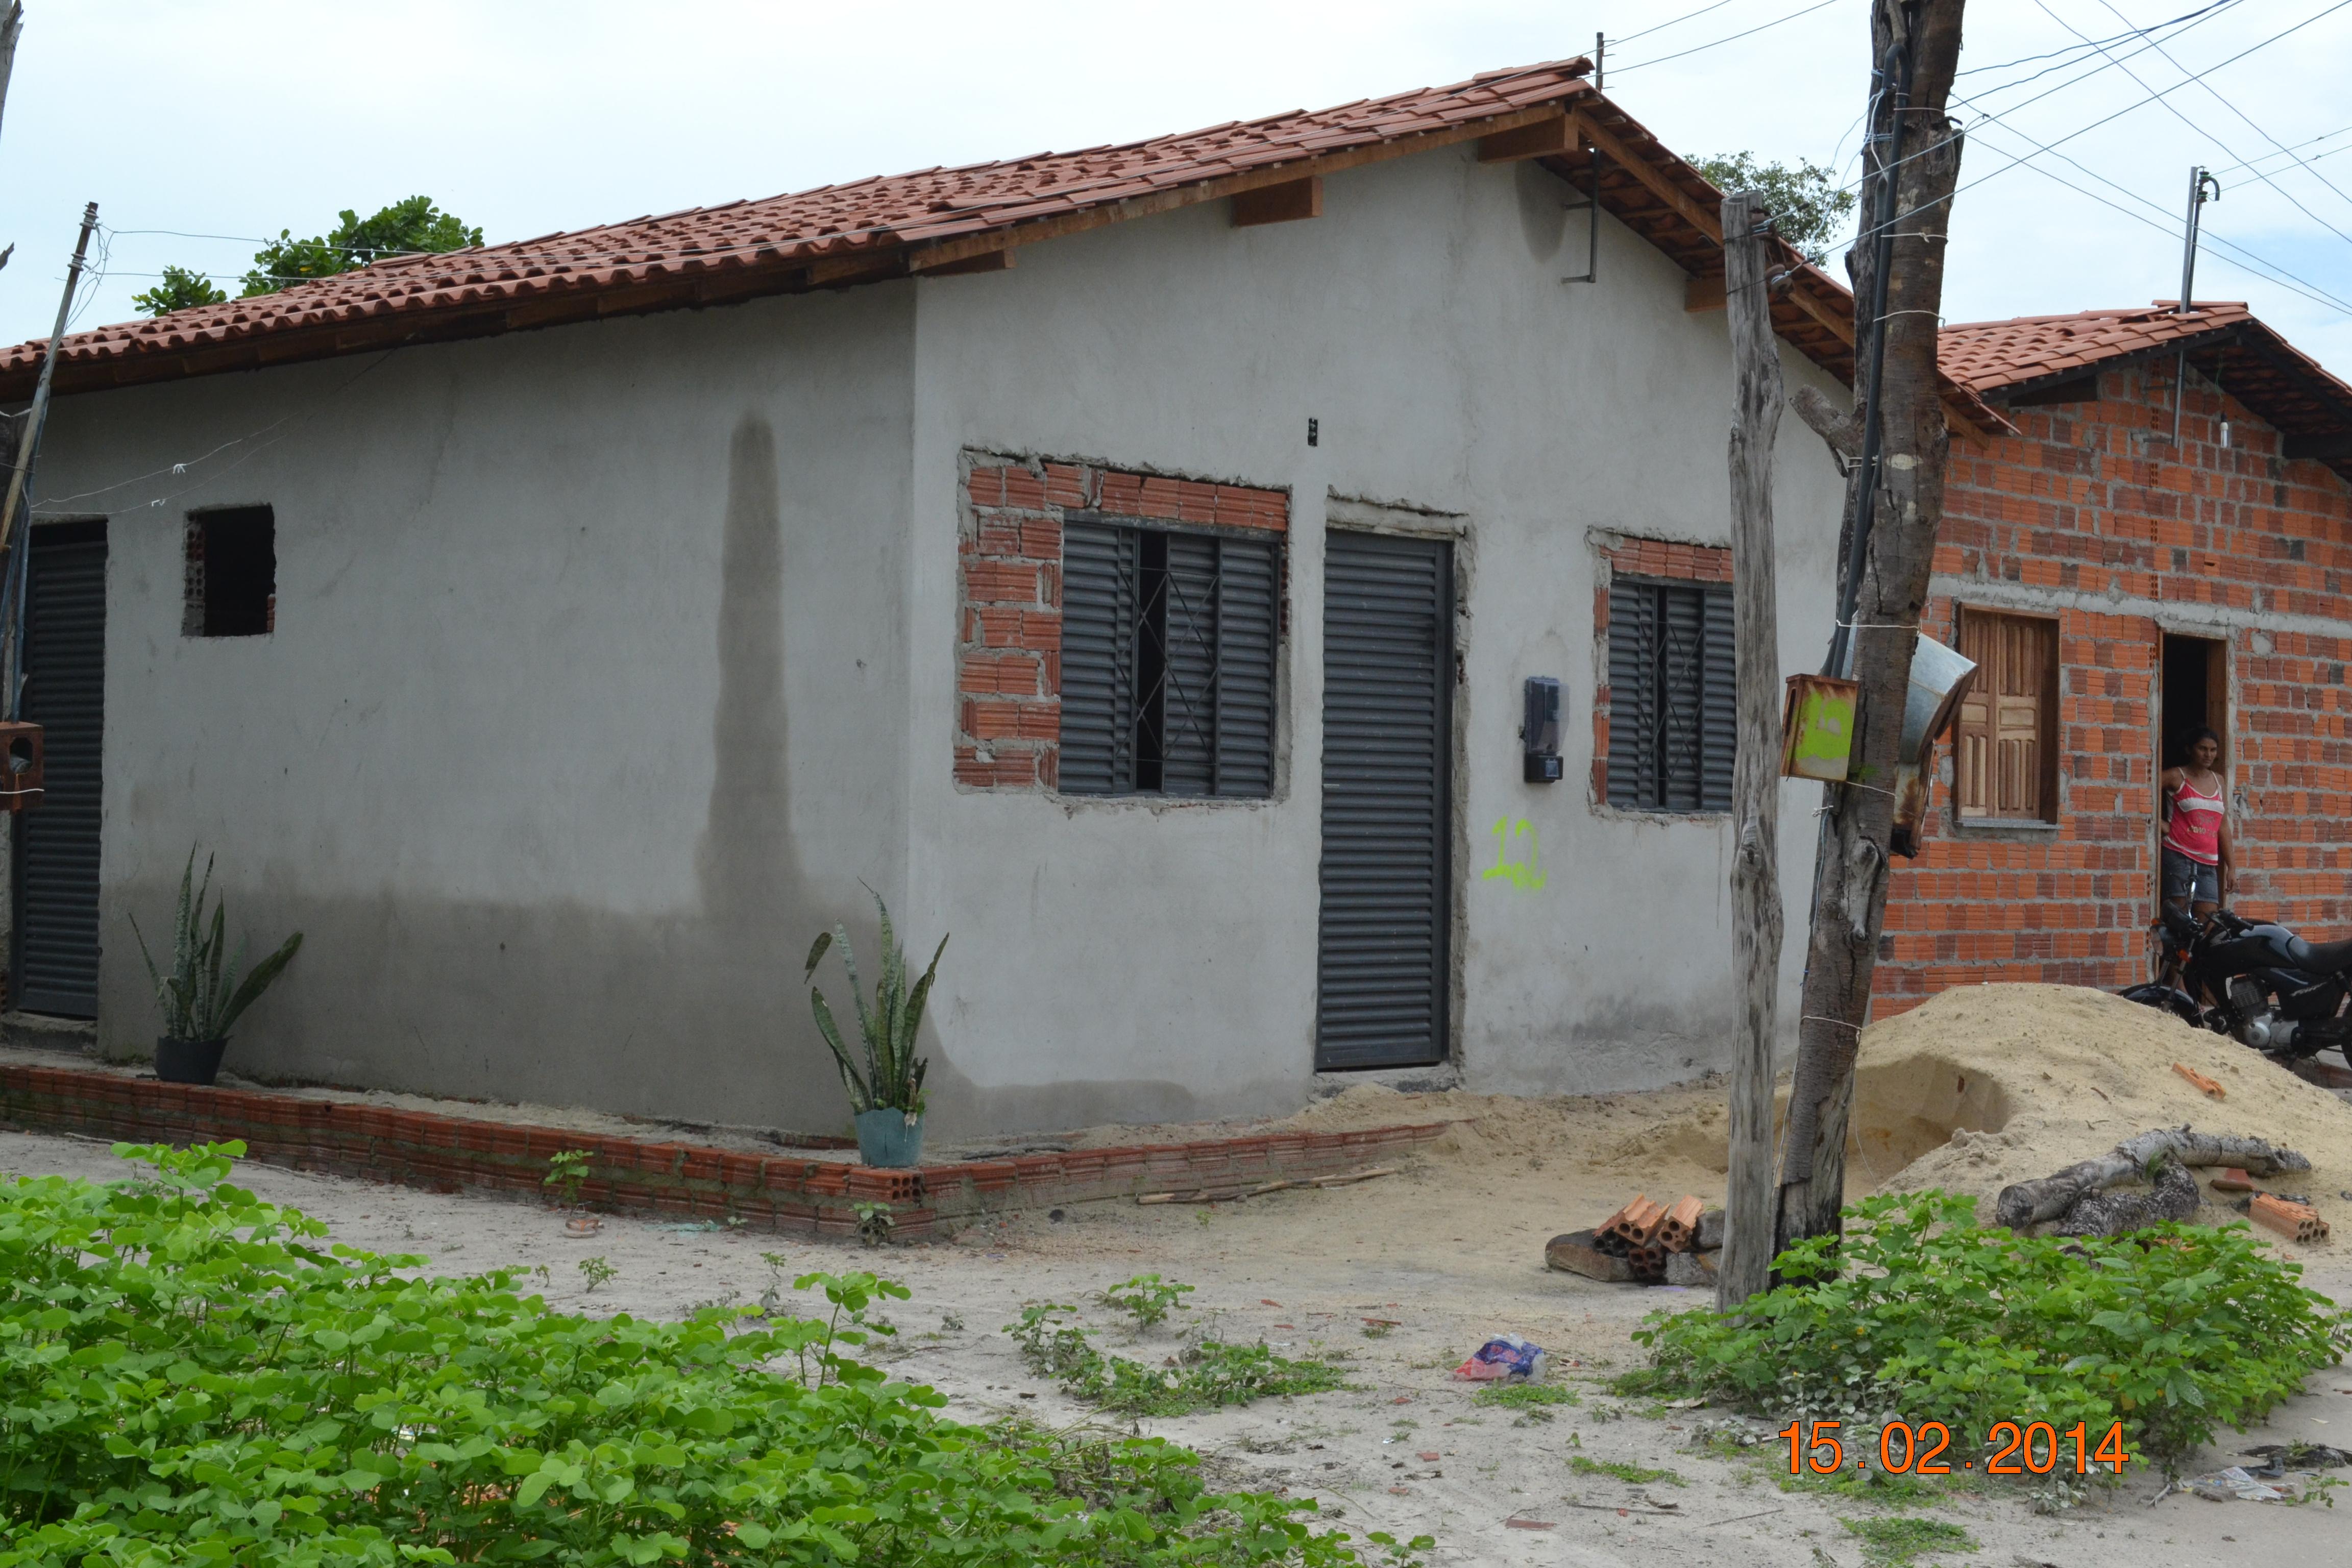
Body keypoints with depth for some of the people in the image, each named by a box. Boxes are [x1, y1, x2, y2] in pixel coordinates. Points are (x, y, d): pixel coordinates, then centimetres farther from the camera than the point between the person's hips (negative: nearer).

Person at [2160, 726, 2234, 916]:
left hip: (2208, 864, 5)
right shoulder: (2176, 777, 1)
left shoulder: (2218, 781, 16)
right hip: (2178, 857, -5)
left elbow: (2223, 827, 17)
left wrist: (2232, 868, 14)